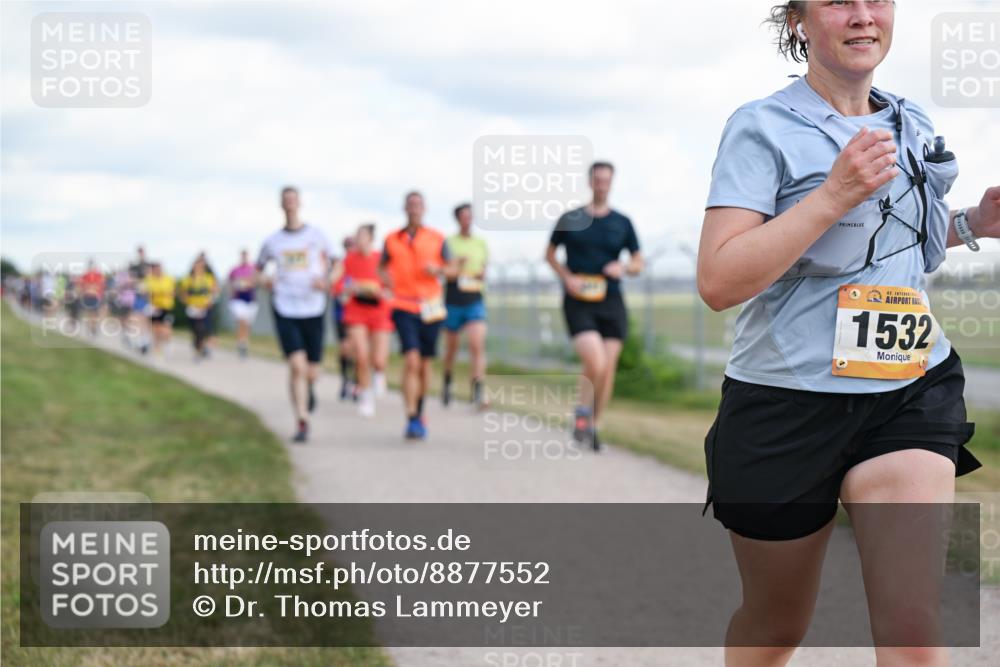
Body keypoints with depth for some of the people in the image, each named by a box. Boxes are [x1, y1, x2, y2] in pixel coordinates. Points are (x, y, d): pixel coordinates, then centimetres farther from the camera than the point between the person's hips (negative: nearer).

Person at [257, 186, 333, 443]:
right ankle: (302, 423, -10)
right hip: (285, 310, 0)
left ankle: (309, 389, 43)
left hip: (313, 309, 0)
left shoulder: (316, 235, 5)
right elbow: (258, 269, 21)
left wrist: (325, 280, -9)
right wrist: (264, 281, -1)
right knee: (297, 366, -16)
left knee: (311, 372, 4)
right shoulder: (272, 241, 7)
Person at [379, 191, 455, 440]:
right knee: (411, 361, -17)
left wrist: (437, 270, -14)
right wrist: (384, 277, -3)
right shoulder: (392, 240, 6)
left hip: (430, 307, 2)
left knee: (425, 364, 10)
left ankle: (419, 412, 30)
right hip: (404, 308, -2)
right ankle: (412, 420, -19)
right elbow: (382, 267, 19)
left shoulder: (437, 239, 4)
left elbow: (452, 268, 8)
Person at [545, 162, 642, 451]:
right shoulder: (570, 219, 3)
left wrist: (624, 268, -9)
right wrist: (567, 278, -5)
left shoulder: (622, 223, 9)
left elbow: (638, 264, 14)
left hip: (611, 302, 3)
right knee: (595, 364, -20)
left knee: (608, 367, 1)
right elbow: (550, 254, 12)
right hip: (579, 304, -3)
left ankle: (593, 426, 16)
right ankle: (582, 414, 4)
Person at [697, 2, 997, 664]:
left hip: (912, 393, 4)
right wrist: (836, 193, -24)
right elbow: (718, 281, -19)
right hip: (789, 404, -3)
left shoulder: (913, 125, 10)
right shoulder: (764, 127, -9)